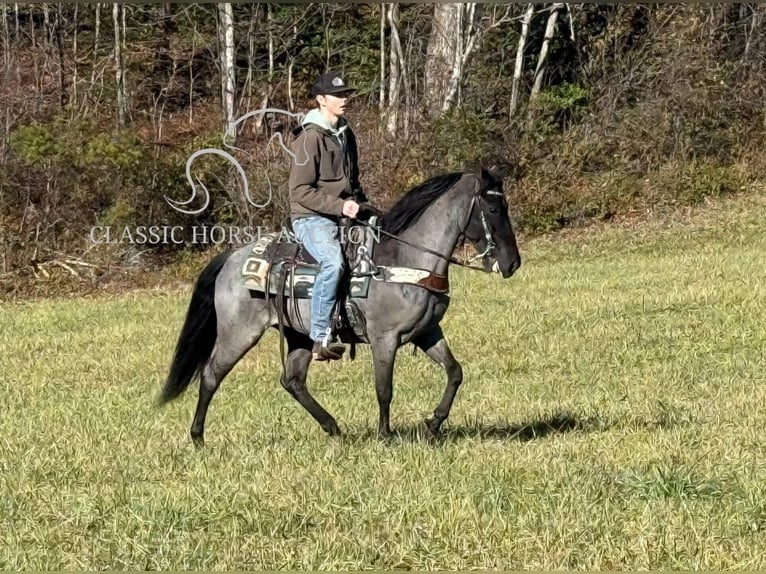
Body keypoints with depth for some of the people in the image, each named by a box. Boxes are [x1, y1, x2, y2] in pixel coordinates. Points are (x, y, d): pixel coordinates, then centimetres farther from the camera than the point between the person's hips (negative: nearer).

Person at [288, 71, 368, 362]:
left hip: (343, 216, 9)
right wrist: (339, 206, -21)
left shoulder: (345, 135, 16)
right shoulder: (309, 138, -10)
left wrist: (361, 206, 10)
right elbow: (300, 190, -15)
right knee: (333, 262, -34)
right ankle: (321, 338, -32)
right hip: (312, 218, -9)